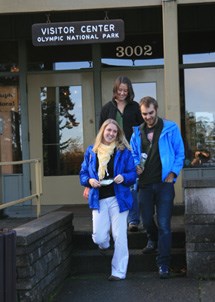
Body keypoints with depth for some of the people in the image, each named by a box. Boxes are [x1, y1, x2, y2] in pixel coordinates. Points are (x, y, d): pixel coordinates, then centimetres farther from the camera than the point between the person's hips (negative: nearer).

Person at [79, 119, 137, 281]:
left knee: (119, 236, 0)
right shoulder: (91, 151, 6)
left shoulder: (123, 151, 0)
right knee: (99, 237, -2)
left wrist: (123, 177, -20)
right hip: (99, 199, 2)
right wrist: (90, 180, -12)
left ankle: (119, 272, 12)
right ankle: (104, 244, 37)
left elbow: (133, 174, 1)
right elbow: (83, 173, 9)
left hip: (118, 198, -1)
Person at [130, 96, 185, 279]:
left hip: (164, 183, -4)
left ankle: (163, 264, -1)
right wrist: (136, 165, -1)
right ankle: (153, 240, 47)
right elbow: (133, 153, 19)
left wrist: (173, 173, -9)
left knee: (164, 224, -8)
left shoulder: (170, 128, -2)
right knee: (147, 220, 13)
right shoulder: (138, 132, 9)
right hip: (145, 183, 4)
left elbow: (180, 153, 0)